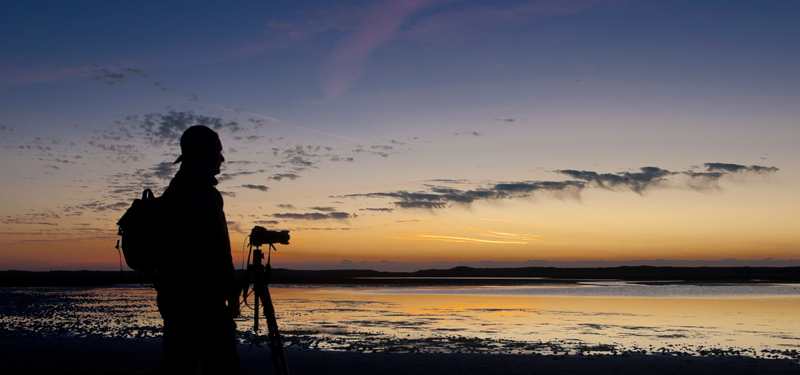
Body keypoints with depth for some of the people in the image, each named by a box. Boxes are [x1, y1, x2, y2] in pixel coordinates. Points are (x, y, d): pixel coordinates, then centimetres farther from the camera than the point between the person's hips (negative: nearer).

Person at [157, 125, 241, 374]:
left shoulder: (172, 192, 18)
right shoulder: (203, 193, -12)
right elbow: (216, 249, -19)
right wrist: (231, 292, -14)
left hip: (173, 295, 10)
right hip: (203, 300, -10)